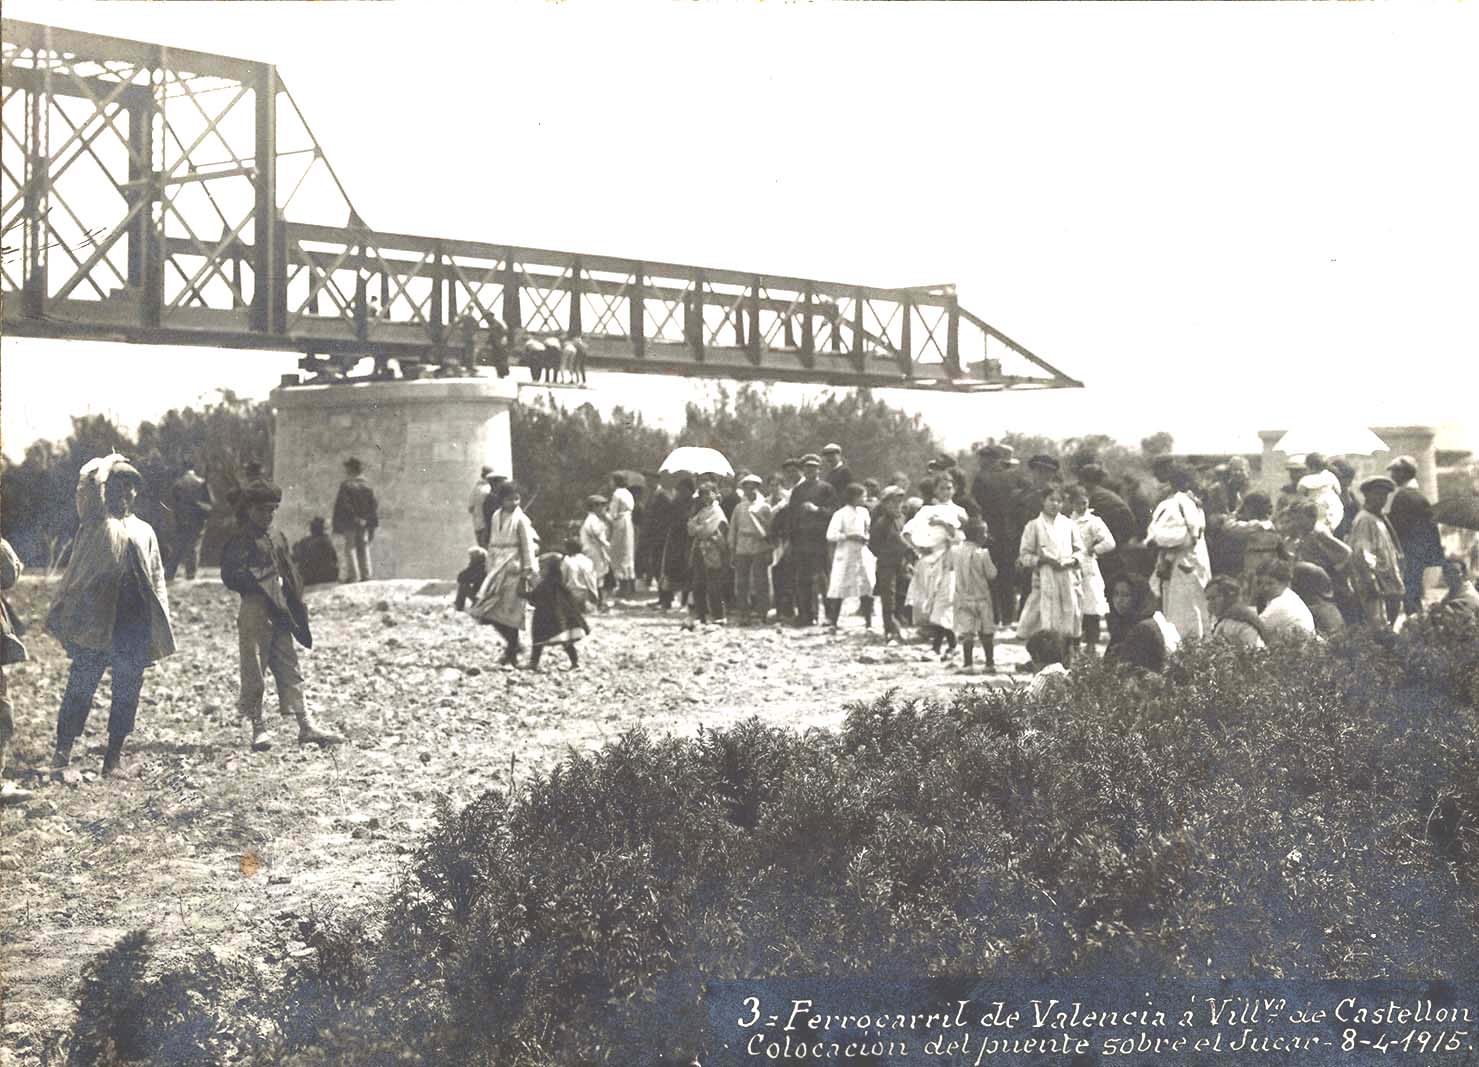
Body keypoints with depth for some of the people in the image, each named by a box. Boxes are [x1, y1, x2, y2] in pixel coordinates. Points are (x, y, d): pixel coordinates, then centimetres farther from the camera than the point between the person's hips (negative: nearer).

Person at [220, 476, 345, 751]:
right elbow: (232, 577, -17)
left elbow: (290, 576, 20)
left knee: (289, 669, 6)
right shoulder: (239, 542, -6)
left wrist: (296, 610, 16)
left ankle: (306, 725, 7)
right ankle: (258, 727, 7)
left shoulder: (277, 538, 15)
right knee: (254, 669, -1)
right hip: (255, 612, -7)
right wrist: (263, 586, -19)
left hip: (280, 613, 7)